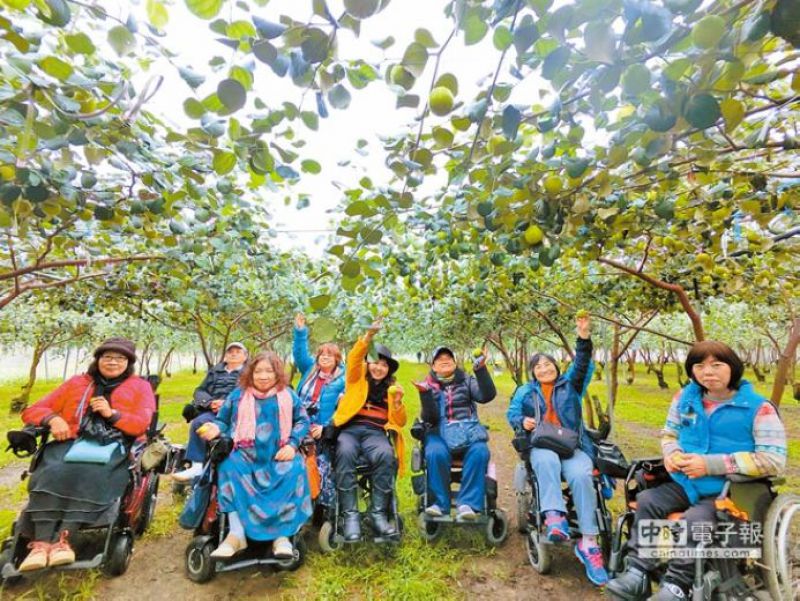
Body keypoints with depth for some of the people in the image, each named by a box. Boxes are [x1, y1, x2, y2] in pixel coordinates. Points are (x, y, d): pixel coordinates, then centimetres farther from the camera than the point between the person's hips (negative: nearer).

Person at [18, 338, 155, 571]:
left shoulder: (140, 386, 15)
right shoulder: (77, 383, 24)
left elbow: (144, 425, 2)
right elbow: (32, 411, 20)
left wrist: (112, 413, -11)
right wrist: (52, 419, -3)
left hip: (113, 446, -2)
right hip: (72, 442, 3)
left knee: (91, 476, -34)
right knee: (53, 474, -30)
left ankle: (61, 539, -37)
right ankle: (41, 543, -36)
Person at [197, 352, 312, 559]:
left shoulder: (287, 395, 6)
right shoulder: (238, 395, 8)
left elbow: (303, 421, 6)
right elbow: (223, 421, 13)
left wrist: (292, 444, -9)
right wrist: (216, 428, -11)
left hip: (279, 455, -1)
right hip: (246, 454, 1)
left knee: (294, 472, -30)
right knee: (229, 469, -30)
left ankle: (283, 534, -22)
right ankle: (236, 534, -25)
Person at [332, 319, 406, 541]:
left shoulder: (390, 388, 21)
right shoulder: (357, 378, 16)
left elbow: (400, 422, 15)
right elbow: (354, 357, -6)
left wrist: (397, 402, -5)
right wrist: (368, 336, -21)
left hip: (376, 433, 1)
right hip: (351, 429, -1)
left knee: (386, 456, -33)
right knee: (345, 454, -35)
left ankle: (378, 513, -21)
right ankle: (350, 514, -26)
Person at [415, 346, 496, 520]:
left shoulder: (466, 381, 12)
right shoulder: (428, 386, 8)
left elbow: (487, 395, -6)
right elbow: (430, 418, -5)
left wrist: (481, 369, -19)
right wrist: (425, 394, -21)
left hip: (468, 429, 1)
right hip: (440, 431, -1)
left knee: (480, 452, -30)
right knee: (435, 453, -32)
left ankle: (467, 503, -21)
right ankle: (440, 503, -15)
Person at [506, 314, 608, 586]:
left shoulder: (570, 384, 18)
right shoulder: (525, 391, 21)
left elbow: (582, 366, 2)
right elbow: (511, 412, 15)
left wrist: (584, 339, -14)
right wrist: (522, 421, -9)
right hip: (541, 445, 0)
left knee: (581, 476, -30)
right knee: (548, 462, -36)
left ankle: (588, 543, -27)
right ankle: (554, 518, -51)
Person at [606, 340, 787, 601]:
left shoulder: (758, 408, -11)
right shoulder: (686, 397, 4)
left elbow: (773, 460, -16)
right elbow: (669, 433, 15)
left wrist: (711, 465, -23)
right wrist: (672, 454, -9)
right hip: (686, 483, 5)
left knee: (695, 521, -28)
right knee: (647, 501, -12)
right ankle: (637, 573, -5)